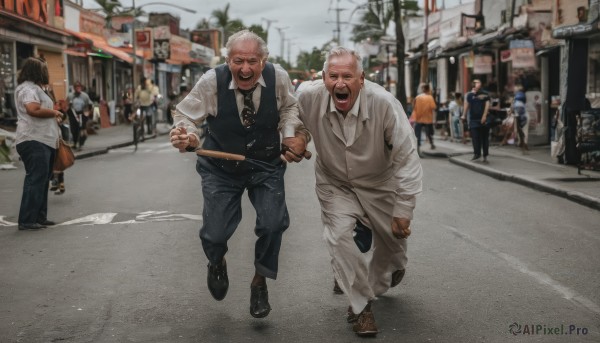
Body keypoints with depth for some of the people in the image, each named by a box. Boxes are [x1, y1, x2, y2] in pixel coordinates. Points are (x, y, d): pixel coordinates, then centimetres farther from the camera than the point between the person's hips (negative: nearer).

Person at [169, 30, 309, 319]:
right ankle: (217, 263, 39)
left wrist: (292, 134, -13)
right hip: (220, 169, -1)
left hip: (266, 165, 1)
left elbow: (289, 108, 4)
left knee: (273, 224, -12)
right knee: (215, 234, -4)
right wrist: (186, 136, -36)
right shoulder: (211, 82, -23)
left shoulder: (278, 78, -18)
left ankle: (260, 281, 19)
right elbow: (185, 114, -14)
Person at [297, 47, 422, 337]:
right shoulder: (309, 99, -26)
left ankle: (377, 287, 48)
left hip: (379, 184, 0)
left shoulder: (384, 104, -32)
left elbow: (407, 159, -25)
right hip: (335, 184, 1)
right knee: (339, 235, -19)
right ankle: (360, 305, -1)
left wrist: (403, 210, -22)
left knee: (392, 240, 13)